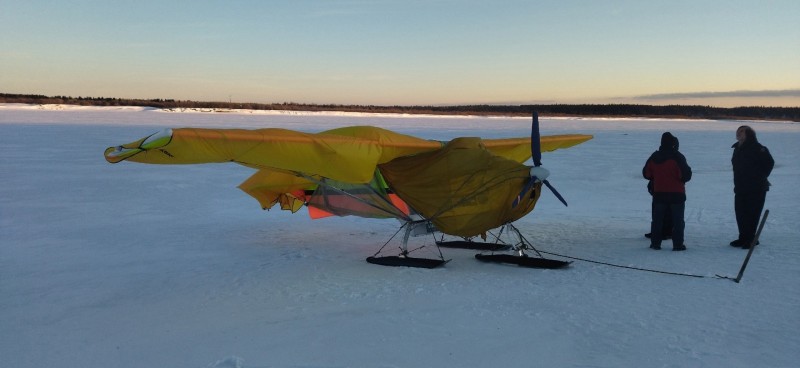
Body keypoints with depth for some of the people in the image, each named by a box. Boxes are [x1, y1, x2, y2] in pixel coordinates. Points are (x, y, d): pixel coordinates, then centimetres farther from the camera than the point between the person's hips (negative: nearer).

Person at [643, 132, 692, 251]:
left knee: (657, 219, 11)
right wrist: (682, 180, 4)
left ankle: (655, 243, 12)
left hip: (659, 193, 4)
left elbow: (646, 174, 8)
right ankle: (678, 244, 3)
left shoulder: (654, 157, 2)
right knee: (677, 220, 3)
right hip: (677, 194, -4)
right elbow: (686, 175, -17)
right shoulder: (677, 157, -12)